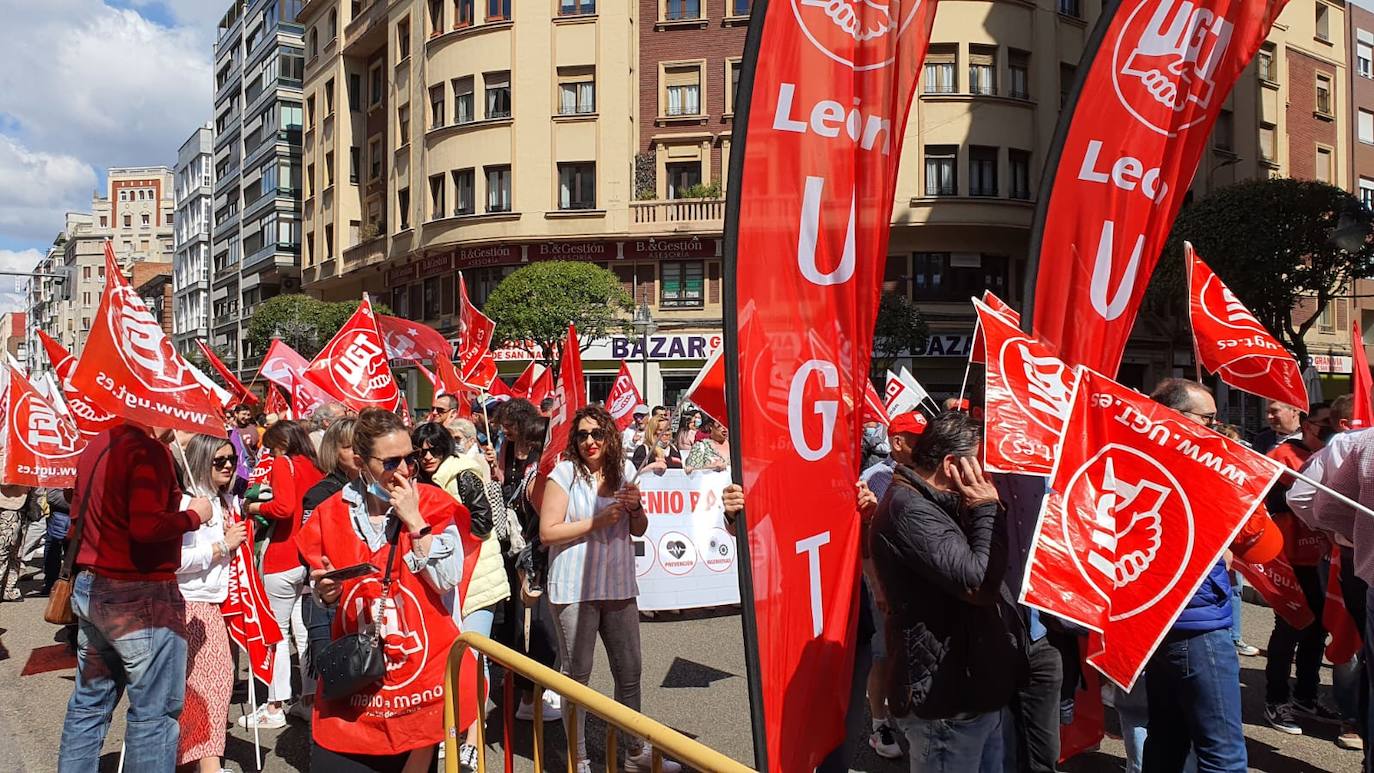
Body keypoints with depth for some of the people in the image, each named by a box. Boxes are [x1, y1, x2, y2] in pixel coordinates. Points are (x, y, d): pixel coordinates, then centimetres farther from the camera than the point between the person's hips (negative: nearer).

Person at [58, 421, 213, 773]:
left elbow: (78, 517, 17)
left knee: (89, 703, 18)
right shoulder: (148, 449, -18)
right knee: (154, 713, 1)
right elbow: (146, 526, -27)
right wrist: (194, 515, -11)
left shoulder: (98, 444, 10)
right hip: (140, 597, -9)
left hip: (91, 588, 9)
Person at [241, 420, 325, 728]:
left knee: (278, 632, 2)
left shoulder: (283, 463, -9)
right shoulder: (315, 467, 11)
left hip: (283, 559, -7)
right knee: (305, 630, 12)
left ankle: (274, 707, 9)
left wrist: (256, 507, -5)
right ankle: (310, 699, 17)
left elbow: (284, 506, -23)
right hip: (310, 560, 7)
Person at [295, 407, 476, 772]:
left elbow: (449, 580, -16)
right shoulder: (332, 514, 1)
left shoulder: (433, 505, -4)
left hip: (421, 670, -1)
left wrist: (414, 520, -17)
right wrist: (327, 592, -10)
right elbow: (324, 598, 12)